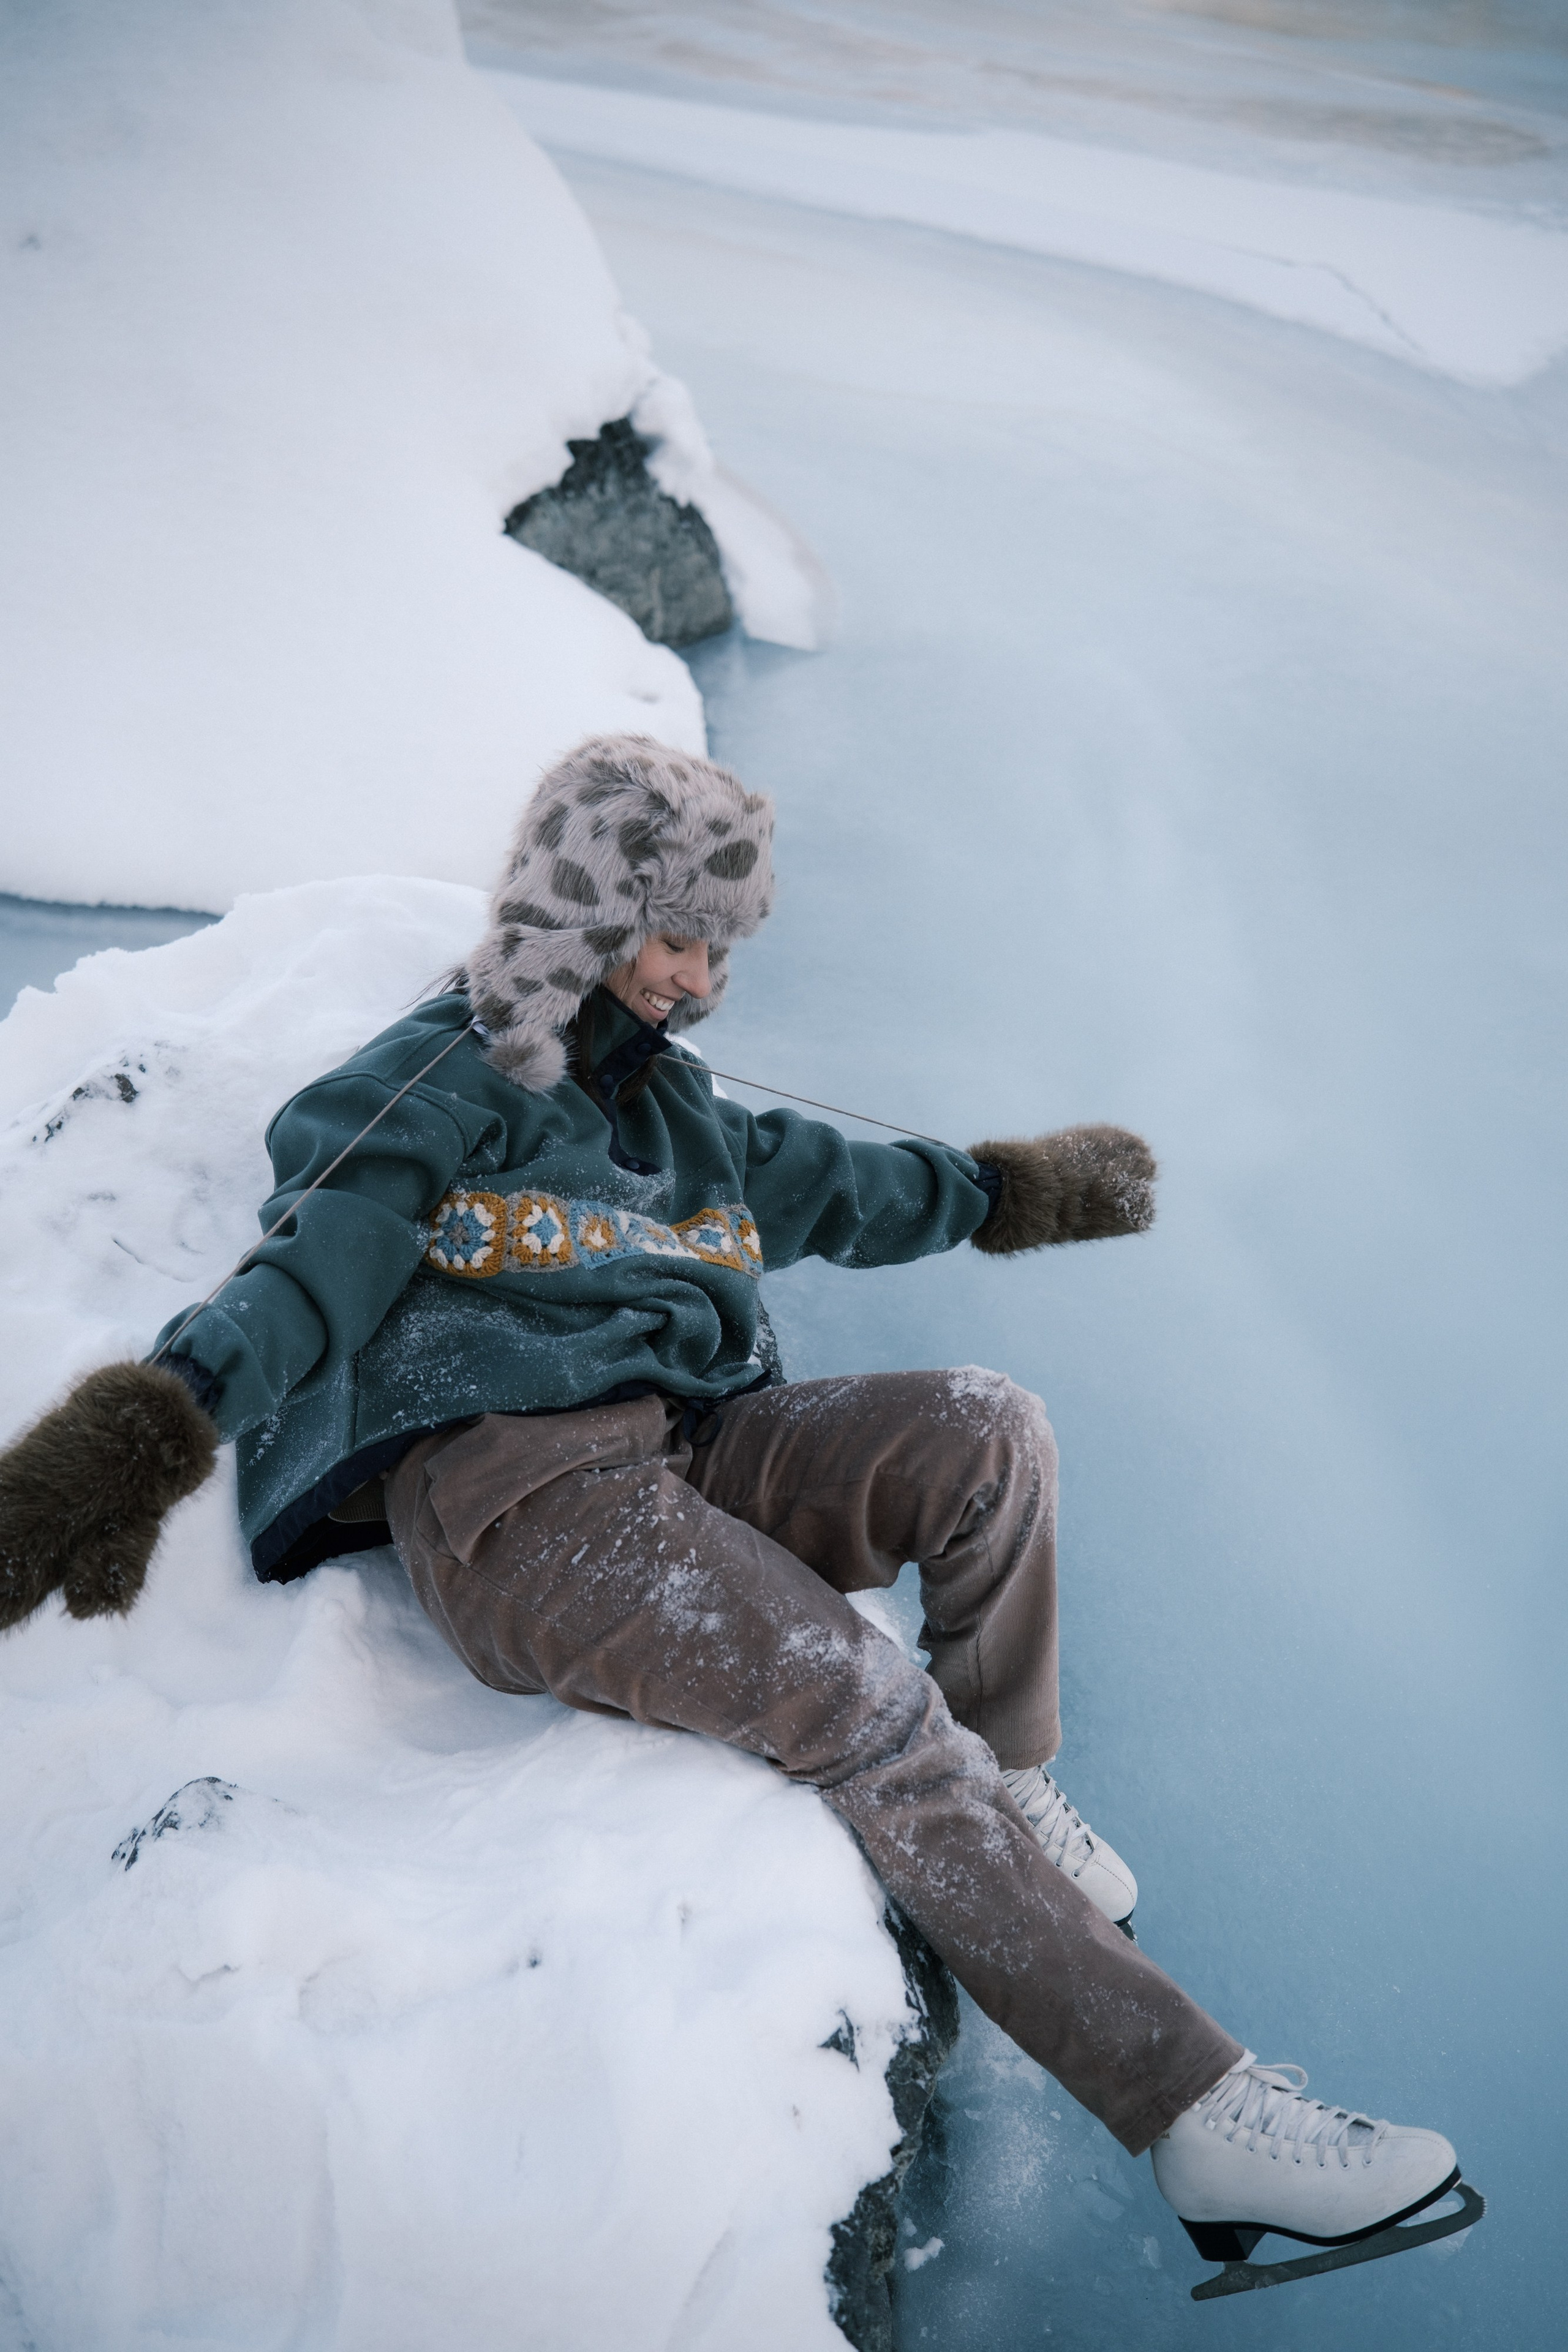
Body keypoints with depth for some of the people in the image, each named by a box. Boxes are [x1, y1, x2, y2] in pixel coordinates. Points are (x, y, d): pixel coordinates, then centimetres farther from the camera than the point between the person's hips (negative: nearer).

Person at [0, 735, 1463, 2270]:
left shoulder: (669, 1098, 26)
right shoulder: (430, 1089, 4)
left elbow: (831, 1187, 38)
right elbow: (306, 1283, -10)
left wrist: (1015, 1189, 47)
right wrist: (146, 1430, -29)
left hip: (687, 1453, 7)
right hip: (505, 1495, -7)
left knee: (982, 1432, -13)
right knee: (866, 1705, -26)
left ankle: (1006, 1795, 7)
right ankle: (1192, 2112, -22)